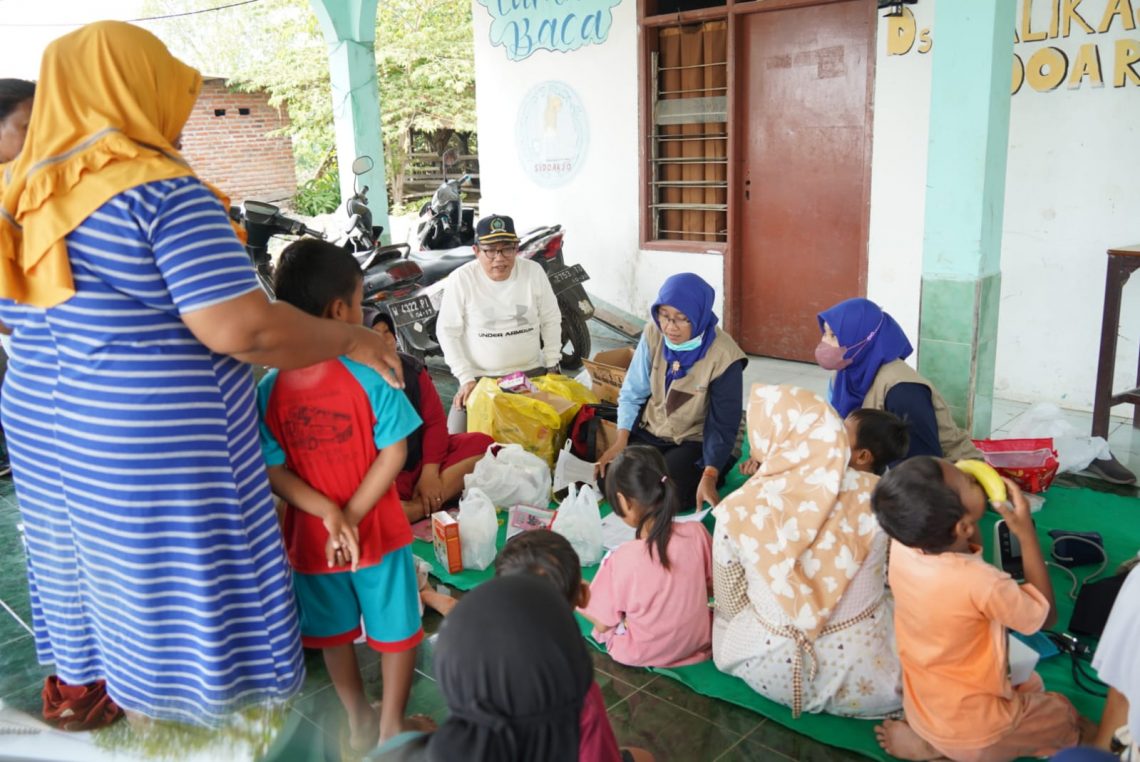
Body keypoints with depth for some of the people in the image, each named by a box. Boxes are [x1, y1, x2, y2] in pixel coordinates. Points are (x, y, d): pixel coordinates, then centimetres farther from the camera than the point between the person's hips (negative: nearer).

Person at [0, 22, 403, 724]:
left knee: (96, 577, 24)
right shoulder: (164, 192, -20)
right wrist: (347, 338, -13)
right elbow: (242, 329, -27)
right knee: (184, 587, 9)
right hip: (155, 447, -8)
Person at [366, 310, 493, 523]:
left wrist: (430, 473, -11)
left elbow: (434, 421, -1)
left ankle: (418, 507, -23)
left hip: (423, 459, 6)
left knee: (480, 444, -16)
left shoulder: (411, 368, -1)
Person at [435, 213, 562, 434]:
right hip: (480, 377, -2)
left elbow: (551, 320, 5)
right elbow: (448, 331, -6)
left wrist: (552, 366, 2)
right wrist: (466, 377, -10)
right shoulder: (461, 279, -12)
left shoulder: (534, 272, -5)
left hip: (531, 372, 2)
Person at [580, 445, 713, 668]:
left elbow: (602, 624, -16)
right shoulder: (696, 532, -21)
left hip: (642, 655, -2)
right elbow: (712, 588, -3)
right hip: (698, 642, 3)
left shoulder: (622, 558, -30)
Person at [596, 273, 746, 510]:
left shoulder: (723, 356, -23)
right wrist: (620, 442, -12)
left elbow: (723, 424, -17)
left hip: (695, 442, -4)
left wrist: (709, 477, -26)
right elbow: (632, 392, -3)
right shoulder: (653, 333, -12)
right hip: (649, 431, 4)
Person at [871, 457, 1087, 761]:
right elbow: (1046, 616, -14)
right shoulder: (981, 583, -35)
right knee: (1065, 716, 21)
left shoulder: (901, 547, -19)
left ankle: (927, 734, 15)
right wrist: (1027, 533, -18)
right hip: (970, 730, -6)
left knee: (1030, 684, 29)